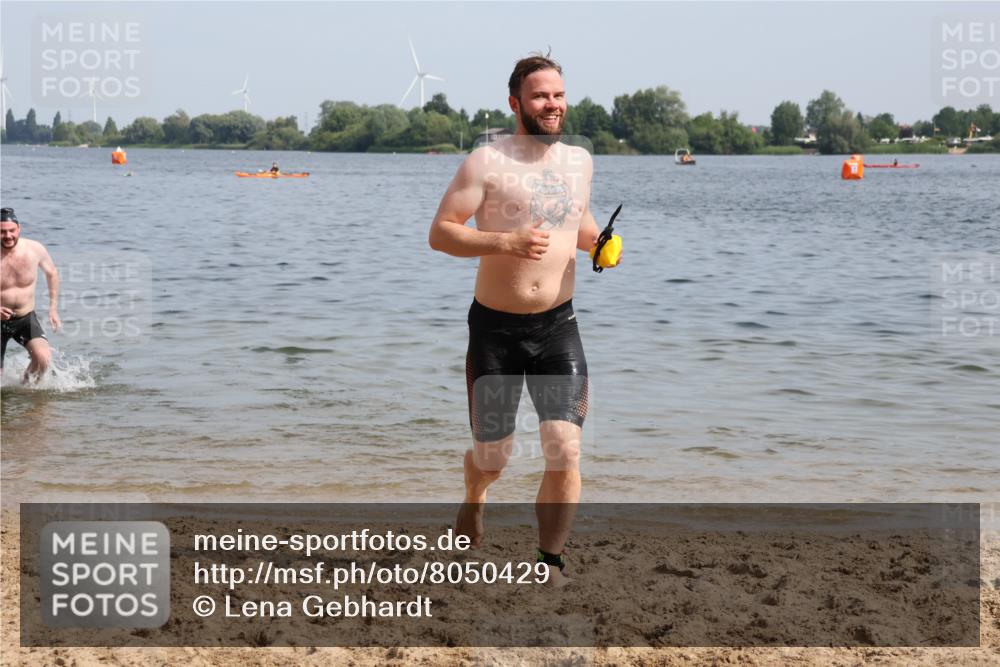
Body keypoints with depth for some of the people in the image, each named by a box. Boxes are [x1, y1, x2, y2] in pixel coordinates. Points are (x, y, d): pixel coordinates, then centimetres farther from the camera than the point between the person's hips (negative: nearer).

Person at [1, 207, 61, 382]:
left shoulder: (35, 249, -11)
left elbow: (51, 273, 10)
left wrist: (53, 309, 9)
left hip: (26, 318, 1)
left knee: (43, 358, -25)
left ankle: (26, 385, 7)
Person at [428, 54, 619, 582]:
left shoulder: (580, 161, 9)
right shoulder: (488, 162, -8)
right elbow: (440, 232, -11)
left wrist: (597, 241, 4)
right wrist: (504, 243, -25)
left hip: (558, 326, 3)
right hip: (496, 327, -3)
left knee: (565, 450, -13)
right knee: (493, 456, 9)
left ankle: (551, 564, -2)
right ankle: (473, 500, 45)